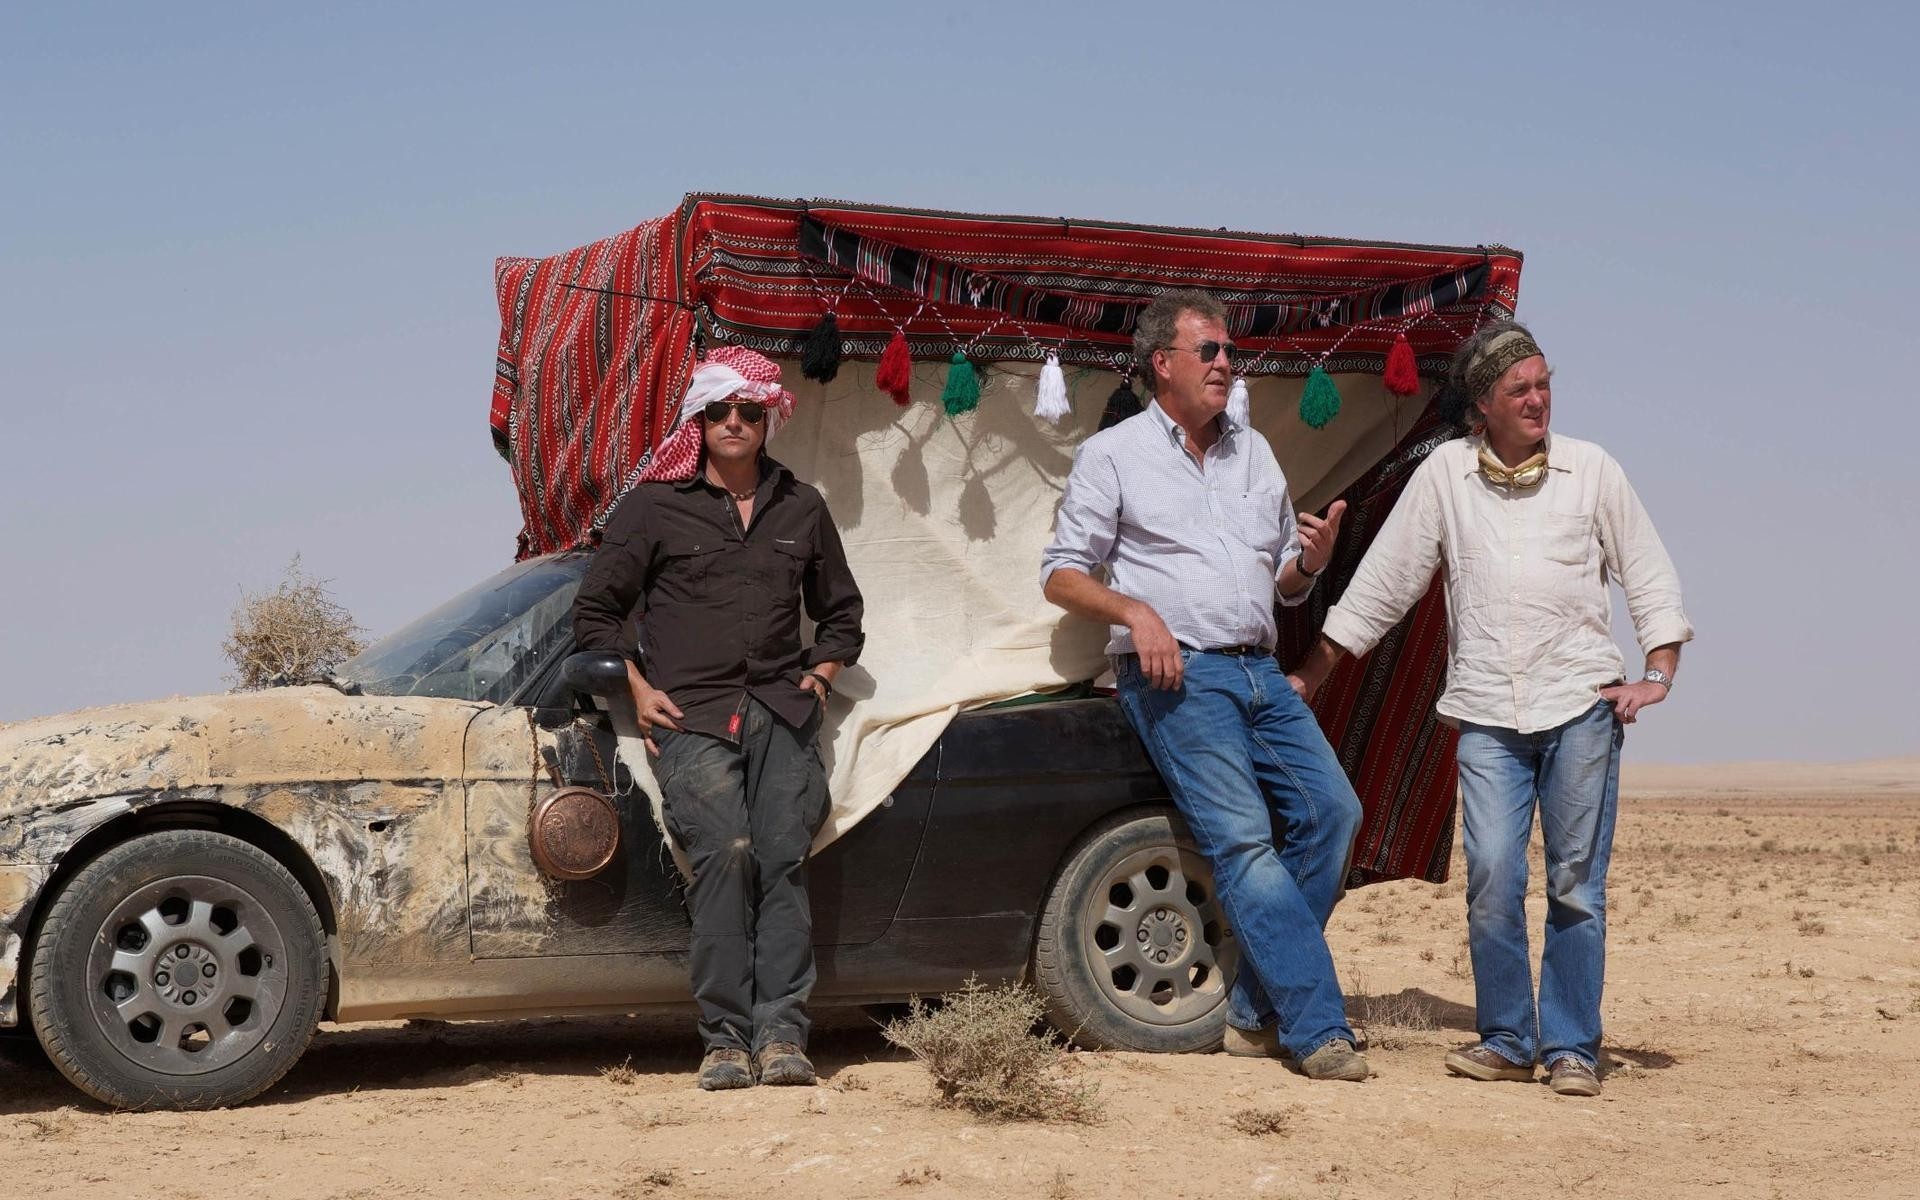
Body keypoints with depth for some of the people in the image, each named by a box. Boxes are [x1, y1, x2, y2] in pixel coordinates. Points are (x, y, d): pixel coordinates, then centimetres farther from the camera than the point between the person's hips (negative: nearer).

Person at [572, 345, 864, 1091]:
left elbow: (841, 612, 30)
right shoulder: (655, 507, 10)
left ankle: (780, 1034, -15)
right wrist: (638, 689, 2)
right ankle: (725, 1038, -18)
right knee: (723, 854, -19)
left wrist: (819, 675, 13)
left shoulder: (801, 510, 19)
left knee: (784, 859, -12)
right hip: (690, 715, -3)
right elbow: (595, 610, 13)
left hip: (782, 713, 3)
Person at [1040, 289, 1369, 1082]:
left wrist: (1313, 559, 0)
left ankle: (1258, 1013, 0)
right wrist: (1136, 611, -15)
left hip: (1260, 672, 6)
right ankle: (1317, 1029, -17)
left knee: (1332, 809, -7)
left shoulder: (1253, 453, 21)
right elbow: (1061, 574, 2)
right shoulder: (1113, 454, 5)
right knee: (1243, 839, -16)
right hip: (1176, 674, -6)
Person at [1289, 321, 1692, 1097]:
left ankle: (1572, 1048, 9)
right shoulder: (1445, 473, 7)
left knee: (1577, 885, 0)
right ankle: (1506, 1040, 8)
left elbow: (1650, 577, 13)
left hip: (1582, 705, 0)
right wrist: (1308, 678, 10)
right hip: (1487, 713, 0)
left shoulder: (1591, 471, 7)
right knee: (1492, 880, -7)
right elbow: (1381, 583, 10)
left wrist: (1658, 675, 1)